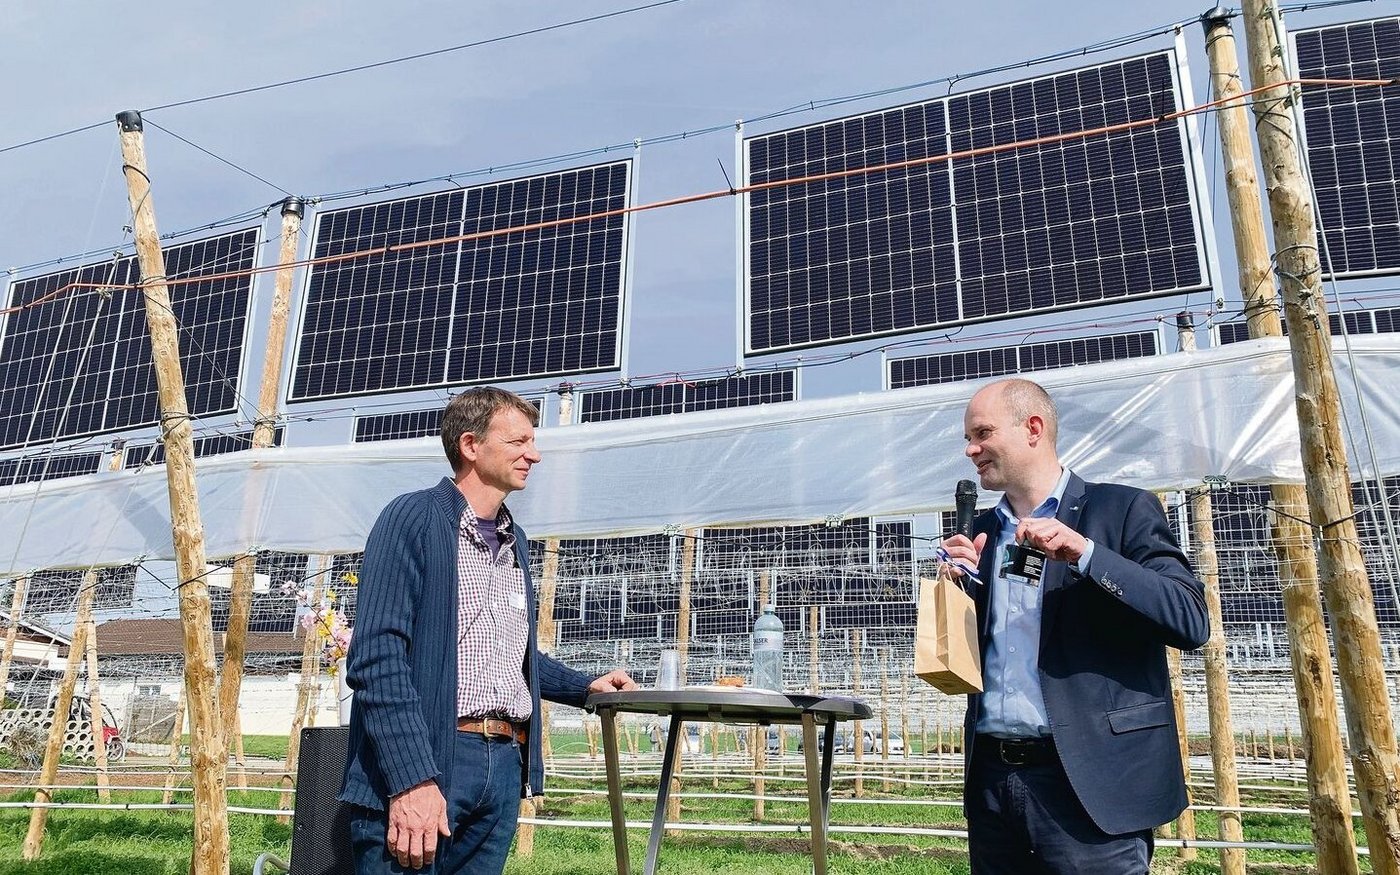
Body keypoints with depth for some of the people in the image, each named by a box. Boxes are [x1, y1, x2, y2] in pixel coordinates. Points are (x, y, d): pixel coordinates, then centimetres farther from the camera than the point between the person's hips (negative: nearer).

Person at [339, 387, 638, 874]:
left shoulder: (514, 541, 18)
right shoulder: (414, 518, -6)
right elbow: (379, 656, -15)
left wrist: (584, 686, 14)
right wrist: (412, 778, -22)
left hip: (504, 764, 7)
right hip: (421, 763, -7)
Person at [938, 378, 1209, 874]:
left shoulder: (1122, 510, -1)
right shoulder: (982, 531, 13)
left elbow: (1191, 622, -10)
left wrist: (1085, 553, -19)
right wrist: (958, 585, -3)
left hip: (1087, 782, -5)